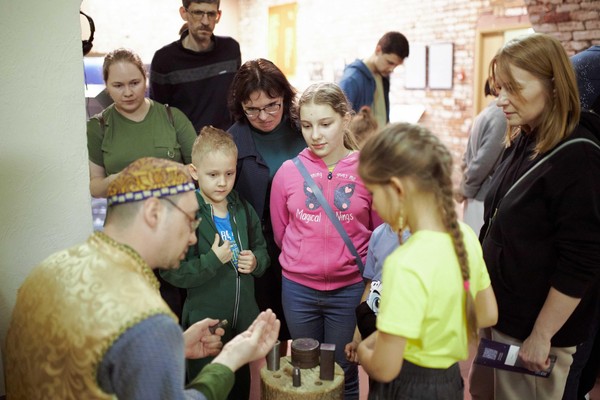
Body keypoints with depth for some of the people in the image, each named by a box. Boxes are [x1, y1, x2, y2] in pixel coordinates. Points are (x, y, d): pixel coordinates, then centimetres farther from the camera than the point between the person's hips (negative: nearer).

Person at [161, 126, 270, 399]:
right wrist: (214, 260, -27)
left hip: (244, 321, 6)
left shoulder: (243, 210, 2)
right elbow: (172, 272, -20)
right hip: (205, 324, -5)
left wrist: (256, 261, -8)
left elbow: (261, 247, 14)